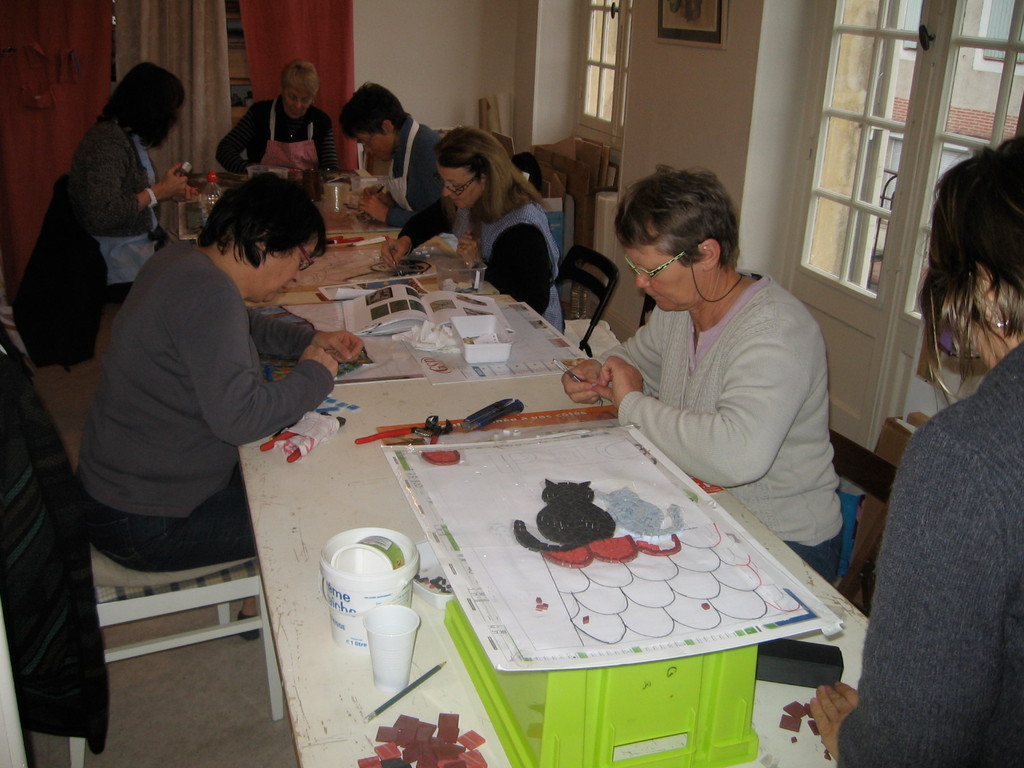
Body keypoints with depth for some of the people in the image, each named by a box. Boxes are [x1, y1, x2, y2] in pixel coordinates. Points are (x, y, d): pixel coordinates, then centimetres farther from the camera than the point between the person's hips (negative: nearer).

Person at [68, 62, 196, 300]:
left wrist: (169, 192, 11)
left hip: (143, 247, 10)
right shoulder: (106, 141, -19)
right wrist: (159, 191, -17)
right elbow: (101, 216, -27)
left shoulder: (128, 136, 12)